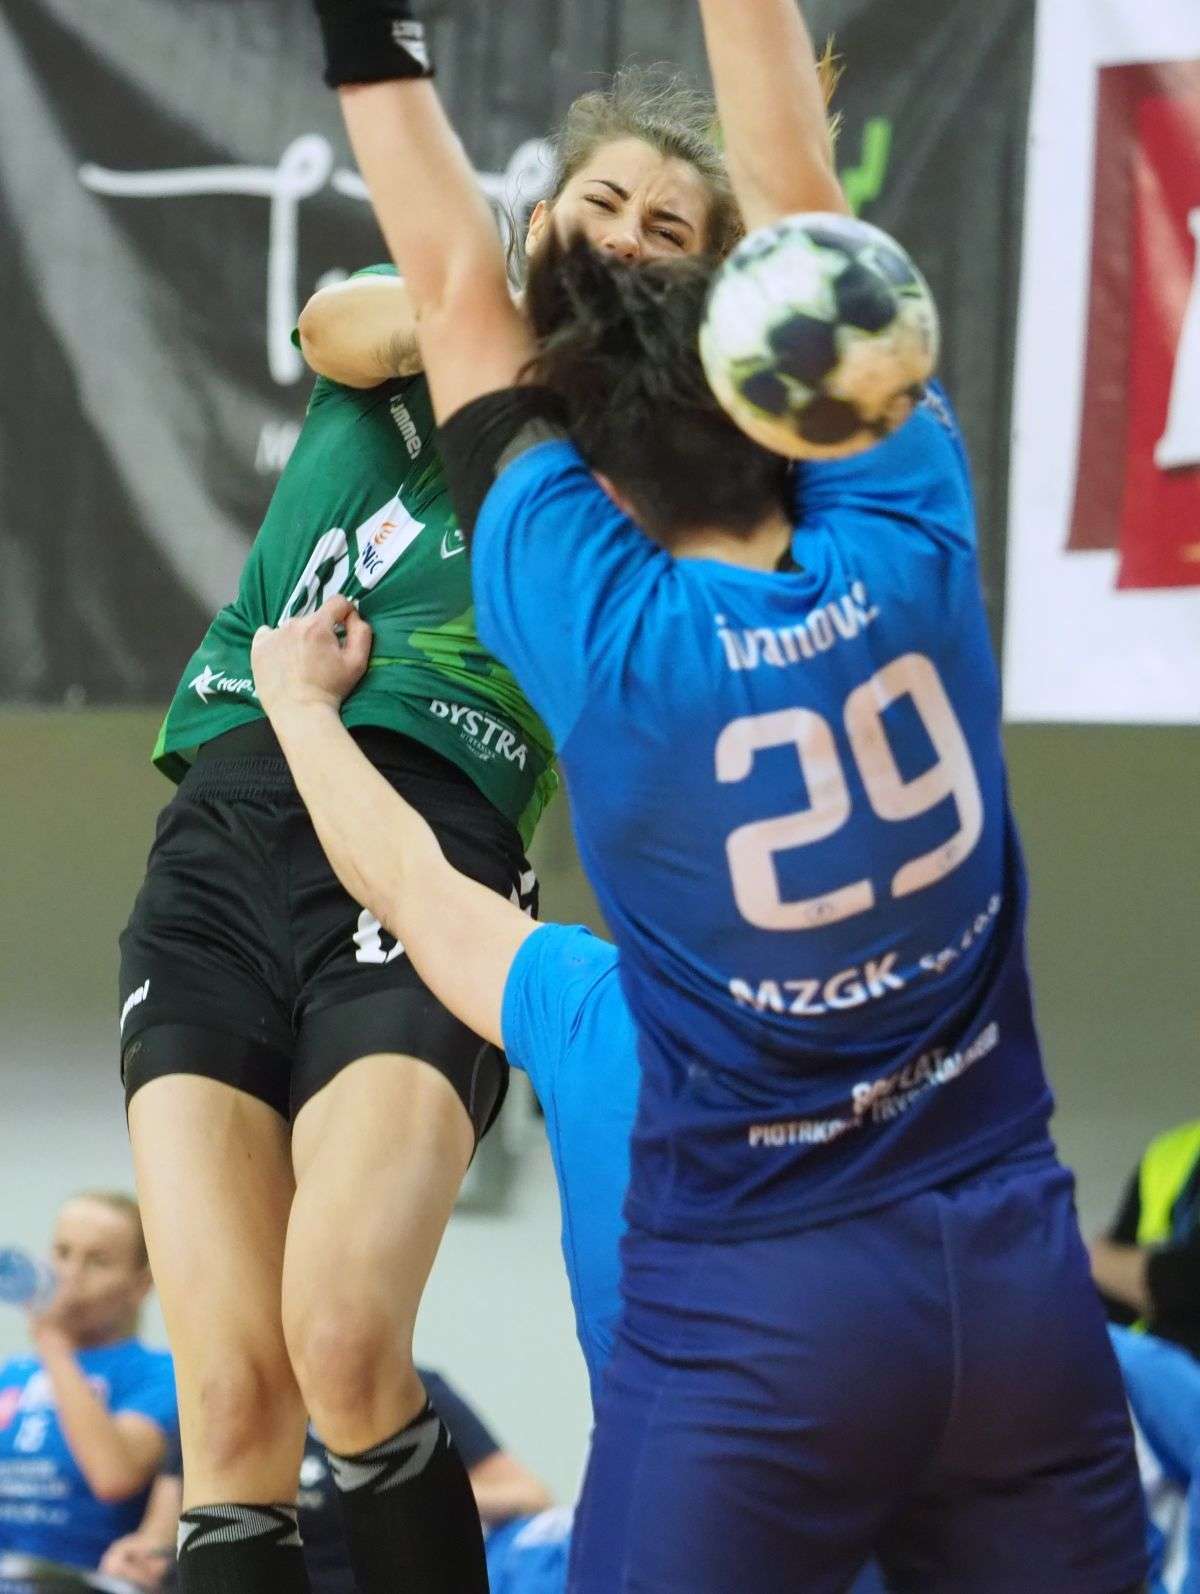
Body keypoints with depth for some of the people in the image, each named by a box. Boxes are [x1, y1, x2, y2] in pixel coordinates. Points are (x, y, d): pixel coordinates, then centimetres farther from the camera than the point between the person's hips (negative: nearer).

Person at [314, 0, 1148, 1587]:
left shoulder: (606, 642, -10)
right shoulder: (906, 548, -5)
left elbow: (461, 296, 1)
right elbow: (798, 205, 6)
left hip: (756, 1306, -3)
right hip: (1019, 1268, 3)